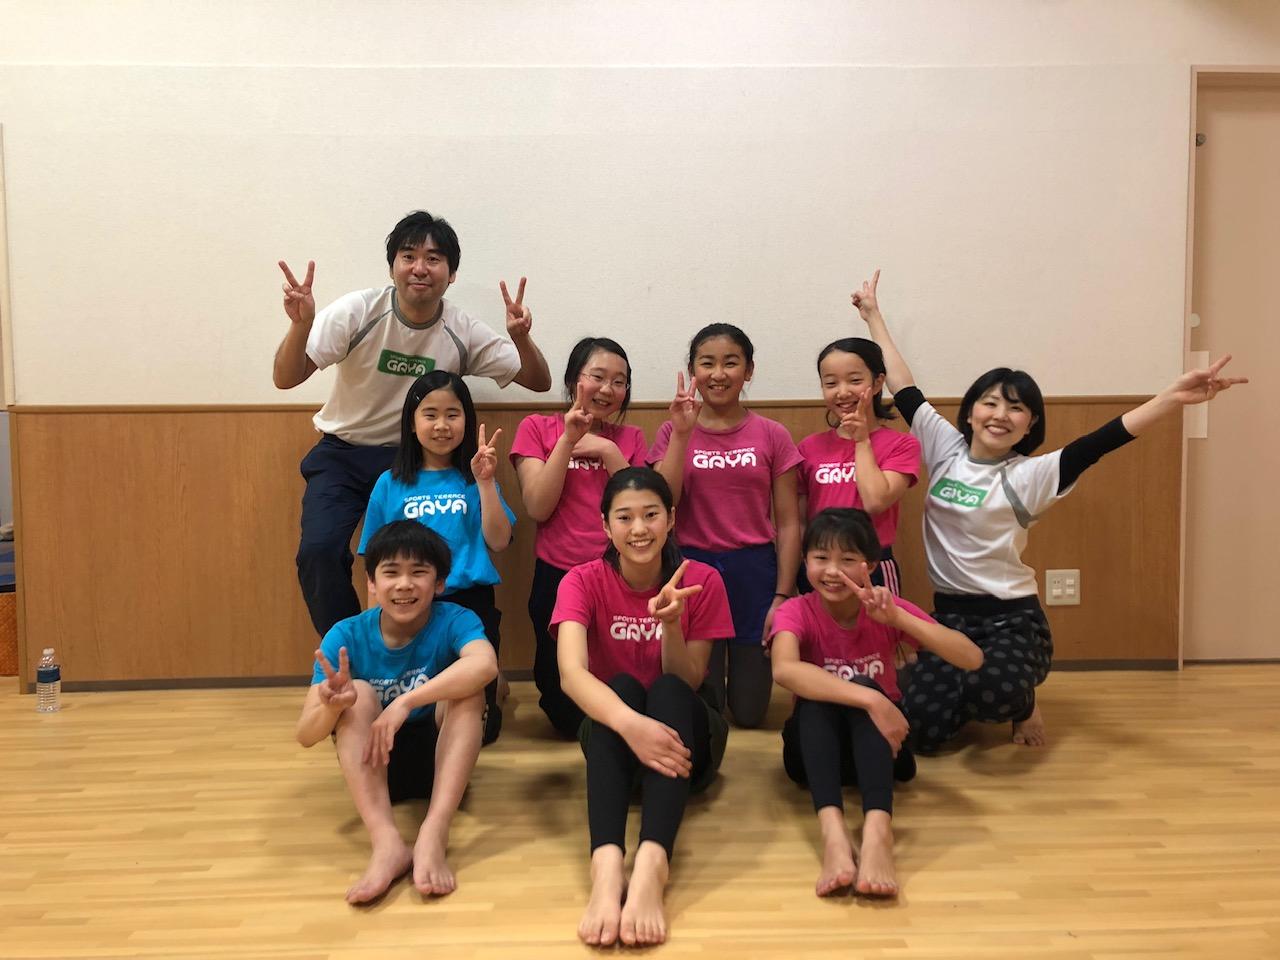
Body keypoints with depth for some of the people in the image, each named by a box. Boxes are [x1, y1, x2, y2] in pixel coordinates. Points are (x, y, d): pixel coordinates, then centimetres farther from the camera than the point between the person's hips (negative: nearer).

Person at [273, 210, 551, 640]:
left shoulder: (463, 333, -7)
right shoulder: (357, 311, -14)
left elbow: (538, 381, -2)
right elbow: (285, 379, -17)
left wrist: (521, 338, -23)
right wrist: (301, 323, -38)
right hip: (343, 455, -1)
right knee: (319, 551, -23)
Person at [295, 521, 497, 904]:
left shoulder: (454, 621, -17)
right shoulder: (346, 636, -13)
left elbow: (485, 665, -41)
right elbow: (305, 736, -17)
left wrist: (404, 703, -46)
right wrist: (331, 705, -40)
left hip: (440, 755, -1)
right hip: (374, 764, 1)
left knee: (467, 683, -27)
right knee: (359, 695, -26)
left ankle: (433, 835, -40)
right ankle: (386, 843, -41)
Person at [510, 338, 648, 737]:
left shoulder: (629, 438, 9)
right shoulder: (537, 427, 1)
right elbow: (539, 508, -10)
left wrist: (608, 451, -13)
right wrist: (567, 440, -17)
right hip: (558, 578, -1)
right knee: (568, 717, 7)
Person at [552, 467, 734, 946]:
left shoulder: (701, 580, -9)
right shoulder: (583, 581, -12)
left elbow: (687, 683, -13)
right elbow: (571, 672, -29)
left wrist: (671, 624, -33)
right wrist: (630, 723, -48)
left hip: (685, 731, 0)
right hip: (613, 731, 0)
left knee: (667, 690, -32)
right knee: (623, 686, -33)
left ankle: (652, 863, -53)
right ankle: (606, 863, -52)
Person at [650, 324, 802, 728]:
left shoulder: (772, 435, -1)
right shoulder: (673, 430, 1)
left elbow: (788, 524, 0)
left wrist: (782, 596, -6)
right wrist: (682, 432, -16)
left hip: (754, 571, 0)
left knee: (749, 712, 8)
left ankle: (746, 662, 38)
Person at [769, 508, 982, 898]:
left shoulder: (885, 607, -9)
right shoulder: (796, 611, -14)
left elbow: (972, 658, -22)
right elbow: (784, 669, -39)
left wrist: (897, 618, -32)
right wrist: (870, 699, -47)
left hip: (875, 740, 1)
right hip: (817, 745, -1)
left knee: (864, 687, -31)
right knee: (815, 697, -33)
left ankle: (878, 831, -51)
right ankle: (833, 833, -52)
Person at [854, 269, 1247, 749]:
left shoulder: (1031, 475, -7)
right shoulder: (945, 451, 1)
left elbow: (1100, 442, -22)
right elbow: (904, 390, 6)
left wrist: (1173, 397, -37)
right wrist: (874, 316, 12)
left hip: (1012, 616, -3)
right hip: (949, 615, 3)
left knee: (995, 691, -35)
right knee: (924, 730, -10)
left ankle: (1022, 699, 4)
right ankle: (971, 690, 24)